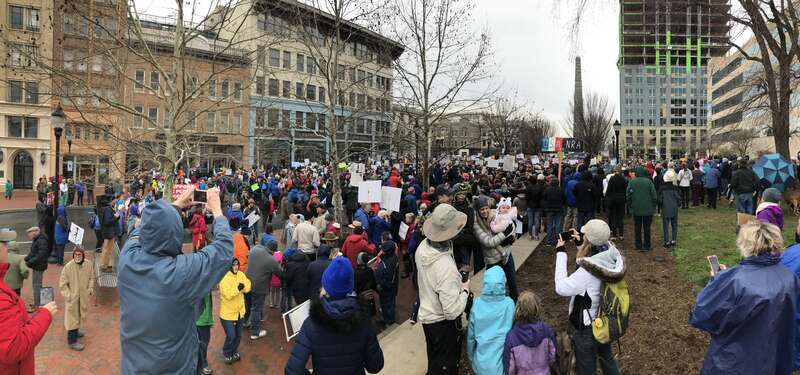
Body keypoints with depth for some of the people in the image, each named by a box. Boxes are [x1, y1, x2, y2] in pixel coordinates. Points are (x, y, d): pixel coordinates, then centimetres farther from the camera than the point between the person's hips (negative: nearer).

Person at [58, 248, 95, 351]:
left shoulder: (89, 264, -10)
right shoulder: (68, 267, -21)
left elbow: (91, 277, 8)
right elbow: (62, 284, -12)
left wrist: (90, 288, -2)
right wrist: (68, 295, -16)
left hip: (84, 296, 5)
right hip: (72, 297, -5)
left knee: (80, 315, 22)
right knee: (72, 317, 1)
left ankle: (75, 331, 45)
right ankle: (72, 341, 11)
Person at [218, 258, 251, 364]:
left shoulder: (241, 274, -1)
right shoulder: (224, 278, -21)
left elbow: (248, 287, -7)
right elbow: (227, 295, -27)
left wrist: (243, 286, -27)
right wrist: (237, 288, -37)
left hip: (239, 311, 6)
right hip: (227, 313, -6)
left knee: (238, 335, 17)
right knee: (231, 336, -2)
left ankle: (234, 352, 40)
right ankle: (227, 354, 24)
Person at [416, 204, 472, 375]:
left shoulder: (422, 247, -14)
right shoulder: (446, 267, -38)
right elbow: (452, 311, -32)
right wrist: (465, 290, -17)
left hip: (426, 315, 7)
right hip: (444, 323, -7)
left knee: (434, 361, 30)